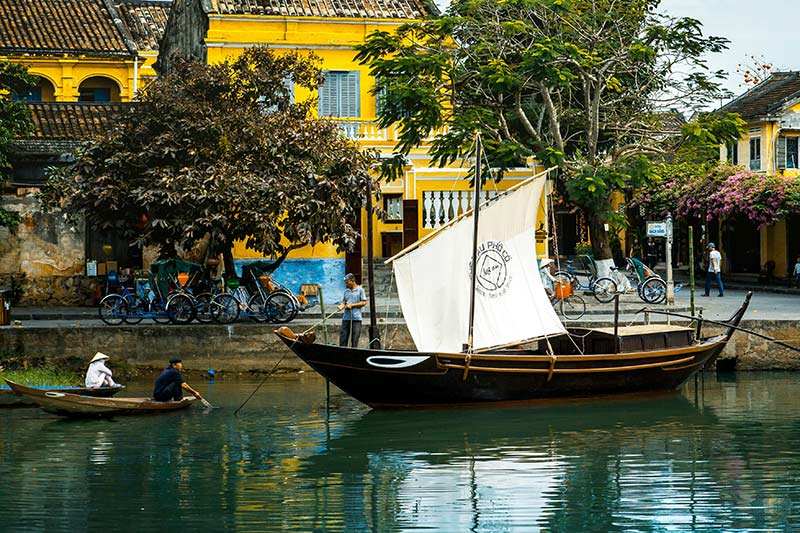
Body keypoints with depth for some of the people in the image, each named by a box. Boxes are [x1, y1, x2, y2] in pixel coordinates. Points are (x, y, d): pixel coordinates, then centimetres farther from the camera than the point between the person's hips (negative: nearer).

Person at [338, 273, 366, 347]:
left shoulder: (360, 290, 1)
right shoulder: (346, 291, 16)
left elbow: (364, 302, -4)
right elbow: (344, 302, 13)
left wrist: (352, 305, -10)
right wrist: (341, 306, -10)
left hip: (356, 318, -5)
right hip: (346, 318, 5)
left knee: (355, 337, -2)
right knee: (343, 336, 1)